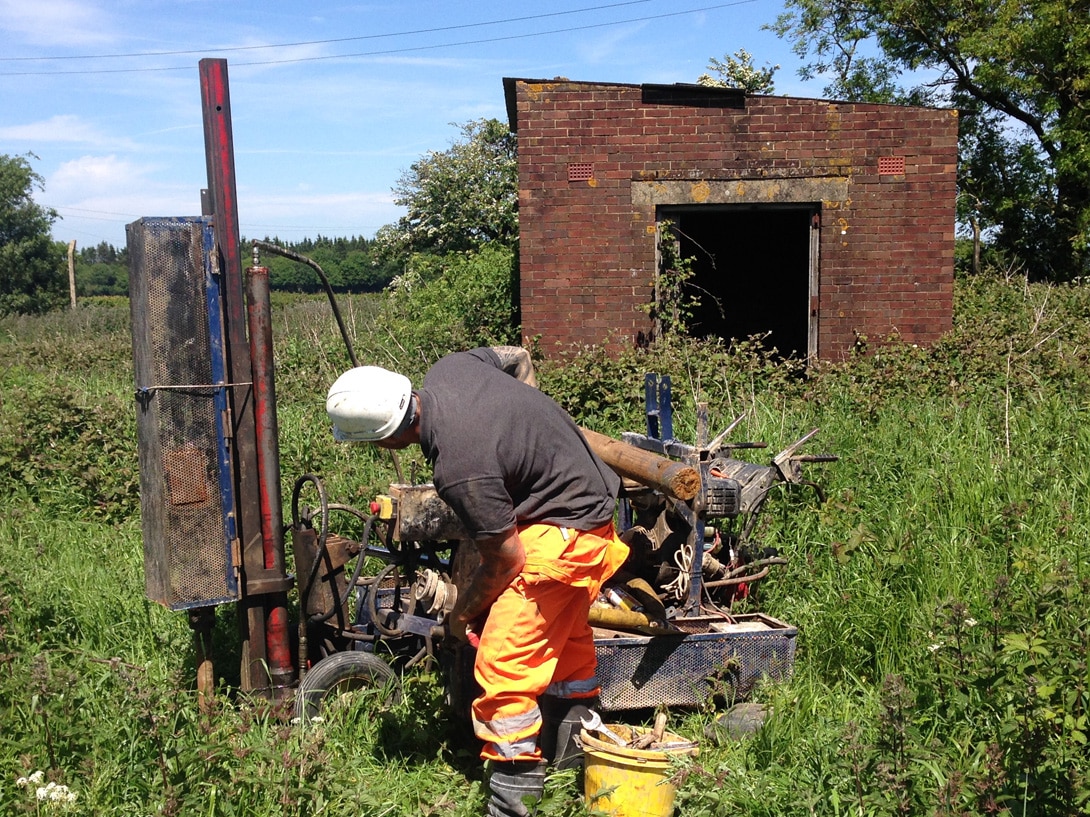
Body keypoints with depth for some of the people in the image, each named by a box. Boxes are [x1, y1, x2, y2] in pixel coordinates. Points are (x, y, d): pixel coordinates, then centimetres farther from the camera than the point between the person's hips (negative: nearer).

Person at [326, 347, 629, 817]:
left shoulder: (459, 469, -32)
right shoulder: (448, 368, -9)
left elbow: (506, 559, -20)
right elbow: (518, 357, 12)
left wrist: (462, 613, -2)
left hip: (563, 534, -10)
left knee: (502, 661, -6)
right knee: (564, 633, 26)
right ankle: (578, 742, 45)